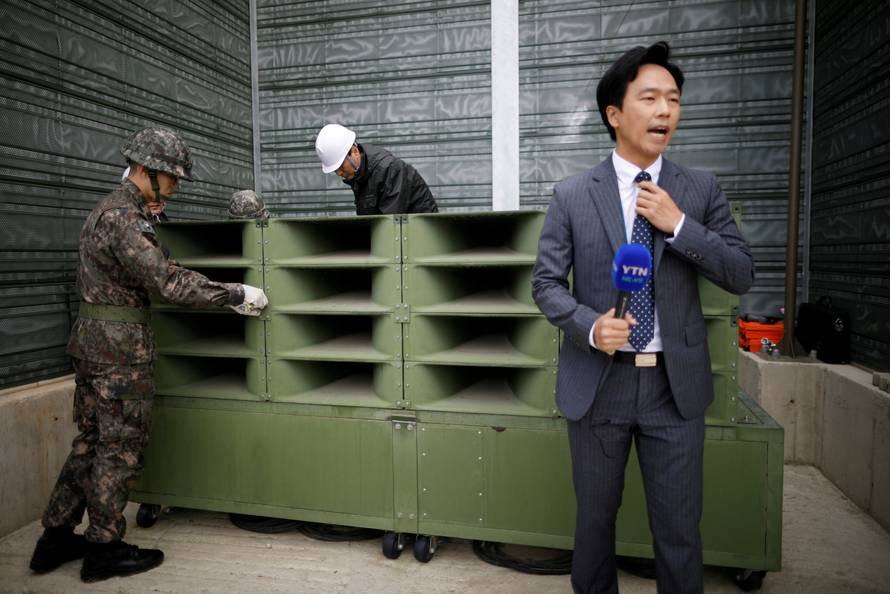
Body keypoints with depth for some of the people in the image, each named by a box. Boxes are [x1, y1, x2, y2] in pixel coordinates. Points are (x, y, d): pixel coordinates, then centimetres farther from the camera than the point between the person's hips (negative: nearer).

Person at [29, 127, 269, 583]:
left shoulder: (106, 209, 15)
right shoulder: (123, 217, -18)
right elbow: (166, 280, -26)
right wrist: (235, 294, -20)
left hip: (90, 340, 10)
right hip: (119, 346, -10)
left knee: (91, 441, 17)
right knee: (120, 448, 3)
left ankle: (56, 539, 28)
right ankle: (104, 549, 16)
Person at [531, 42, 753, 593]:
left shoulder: (702, 189, 2)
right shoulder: (572, 195, -2)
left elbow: (742, 275, -1)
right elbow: (546, 283, -2)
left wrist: (678, 225, -14)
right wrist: (590, 326, -20)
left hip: (676, 382, 1)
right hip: (598, 380, 0)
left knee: (680, 525, 12)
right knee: (595, 515, 17)